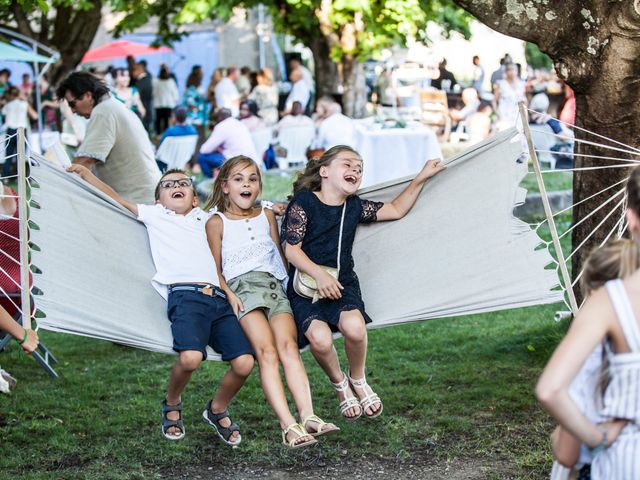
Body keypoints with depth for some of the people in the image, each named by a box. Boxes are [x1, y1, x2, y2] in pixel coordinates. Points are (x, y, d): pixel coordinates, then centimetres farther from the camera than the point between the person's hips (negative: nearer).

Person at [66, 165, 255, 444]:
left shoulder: (205, 219, 32)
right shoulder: (154, 215, 24)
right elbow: (116, 198, 28)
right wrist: (85, 174, 28)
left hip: (220, 297, 4)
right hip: (186, 295, -4)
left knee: (244, 363, -16)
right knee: (190, 356, -31)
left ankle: (217, 410, 14)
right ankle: (172, 405, 2)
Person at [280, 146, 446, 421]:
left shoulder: (354, 207, 9)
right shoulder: (303, 202, -5)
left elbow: (396, 210, 20)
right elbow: (292, 250, -9)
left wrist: (421, 178, 12)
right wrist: (319, 275, -23)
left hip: (342, 284, 3)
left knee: (354, 327, -30)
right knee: (320, 339, -30)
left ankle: (358, 380, 3)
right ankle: (340, 384, 4)